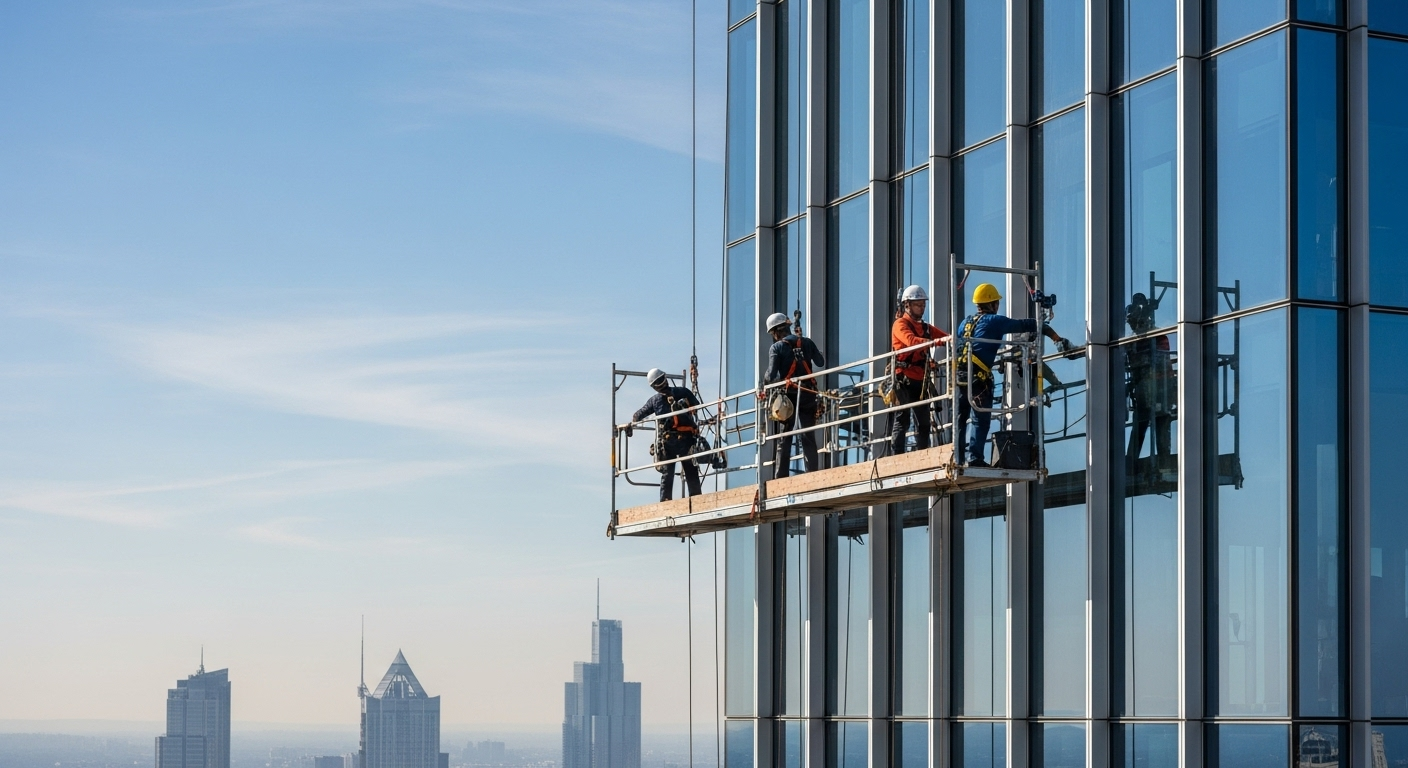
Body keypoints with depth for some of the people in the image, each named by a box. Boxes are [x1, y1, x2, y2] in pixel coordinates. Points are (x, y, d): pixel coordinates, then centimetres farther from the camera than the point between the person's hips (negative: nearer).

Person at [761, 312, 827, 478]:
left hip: (788, 396, -3)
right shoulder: (807, 342, 6)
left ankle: (781, 477, -2)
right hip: (808, 394, 3)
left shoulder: (777, 347, -4)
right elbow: (821, 363, 9)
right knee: (809, 439, 4)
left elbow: (772, 375, -10)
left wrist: (765, 378, 13)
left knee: (784, 441, 2)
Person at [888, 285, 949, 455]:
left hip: (920, 381, 7)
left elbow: (946, 337, 8)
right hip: (904, 380, -7)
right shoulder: (900, 324, -3)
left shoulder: (925, 327, 19)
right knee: (902, 421, -9)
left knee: (923, 422, 7)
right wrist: (936, 341, -38)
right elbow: (911, 341, -24)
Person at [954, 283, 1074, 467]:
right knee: (981, 420, -3)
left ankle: (957, 457, 10)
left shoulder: (966, 321, 19)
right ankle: (975, 457, -11)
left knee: (960, 419, 13)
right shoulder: (995, 321, 0)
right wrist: (1058, 339, 1)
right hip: (978, 377, -6)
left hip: (959, 374, 6)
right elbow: (1027, 326, -1)